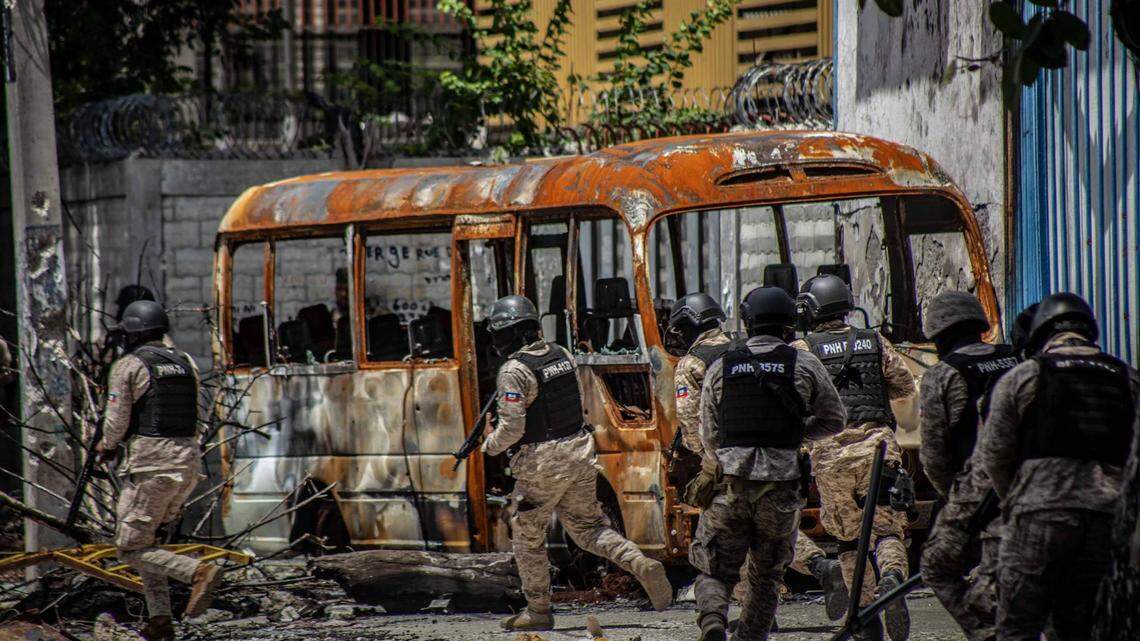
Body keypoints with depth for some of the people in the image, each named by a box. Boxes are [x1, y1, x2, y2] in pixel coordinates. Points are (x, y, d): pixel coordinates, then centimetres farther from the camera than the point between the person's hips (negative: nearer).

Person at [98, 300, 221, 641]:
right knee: (144, 536, 22)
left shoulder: (128, 366, -5)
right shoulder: (186, 364, 14)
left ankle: (199, 572, -22)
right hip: (189, 461, 7)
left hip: (149, 465, -7)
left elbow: (117, 421, -9)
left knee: (131, 550, 1)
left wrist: (107, 444, 14)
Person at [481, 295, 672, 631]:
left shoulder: (514, 371, -16)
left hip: (542, 464, -7)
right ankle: (642, 565, -7)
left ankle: (538, 610, 18)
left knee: (527, 536, 11)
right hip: (580, 453, 7)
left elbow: (512, 428, -20)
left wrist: (490, 445, 1)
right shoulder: (562, 355, 7)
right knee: (588, 527, 15)